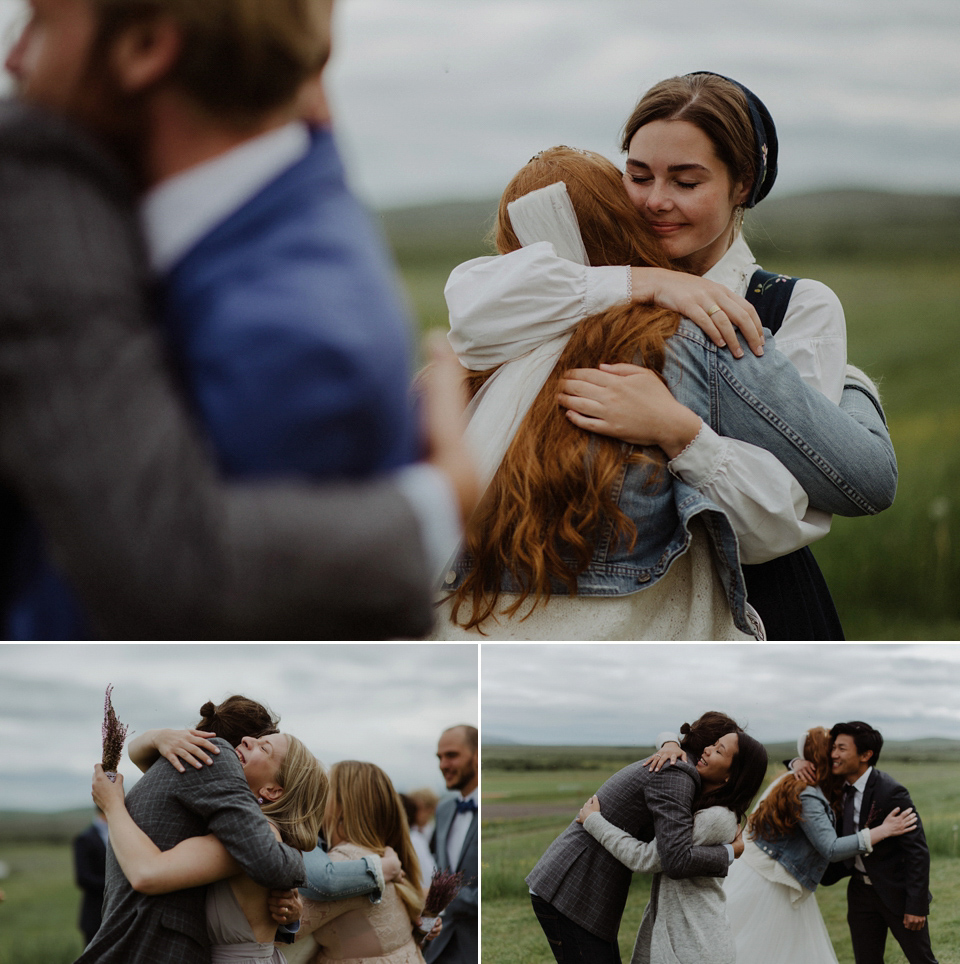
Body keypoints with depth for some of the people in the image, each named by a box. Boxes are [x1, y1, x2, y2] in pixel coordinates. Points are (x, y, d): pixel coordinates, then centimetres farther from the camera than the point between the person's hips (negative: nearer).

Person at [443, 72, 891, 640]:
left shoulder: (802, 310, -4)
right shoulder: (603, 289, 4)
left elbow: (778, 522, -18)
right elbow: (474, 305, -19)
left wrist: (675, 430, -36)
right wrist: (644, 282, -21)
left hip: (756, 613, 3)